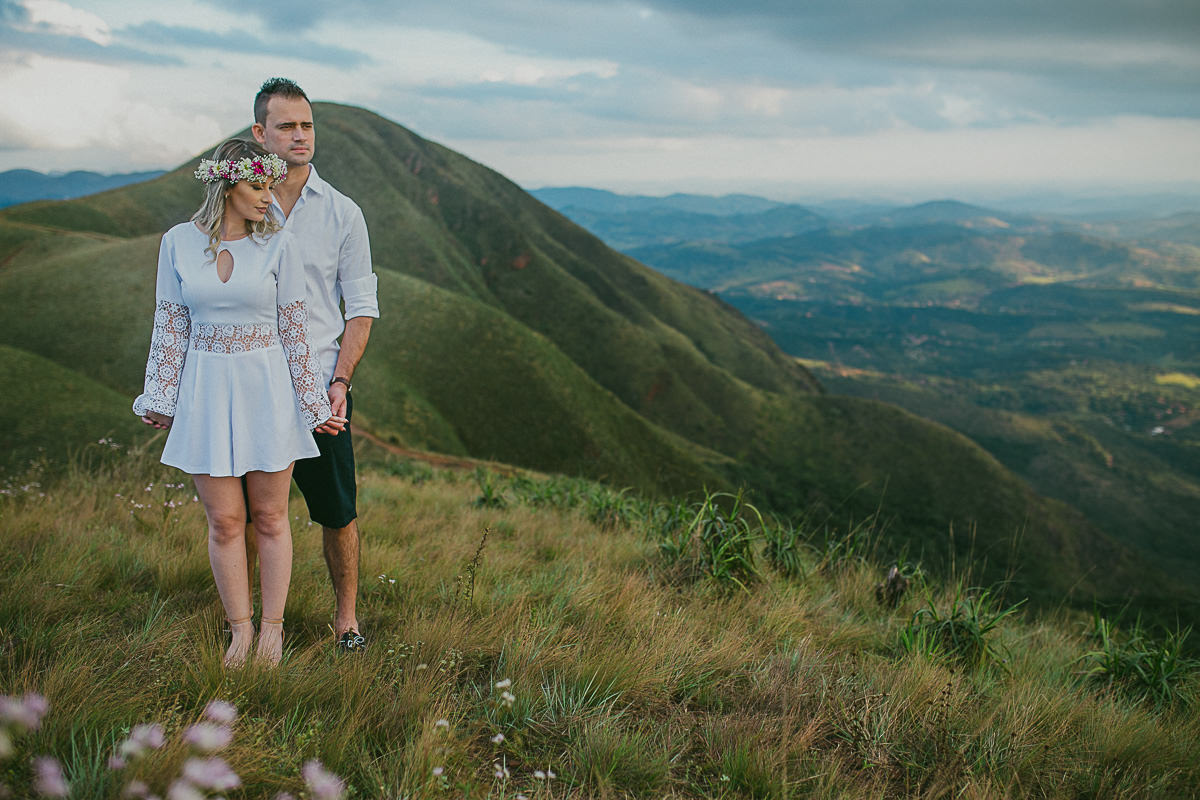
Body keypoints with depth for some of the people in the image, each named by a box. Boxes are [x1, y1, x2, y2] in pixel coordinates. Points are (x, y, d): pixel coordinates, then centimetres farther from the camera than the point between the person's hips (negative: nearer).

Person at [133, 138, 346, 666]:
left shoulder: (279, 245, -4)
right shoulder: (178, 243, 0)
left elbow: (294, 330, 0)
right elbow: (170, 327, 5)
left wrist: (313, 405, 1)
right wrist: (160, 400, 5)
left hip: (267, 389, -1)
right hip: (205, 392, 1)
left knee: (270, 517, 8)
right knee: (224, 521, 5)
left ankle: (272, 627, 23)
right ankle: (240, 629, 21)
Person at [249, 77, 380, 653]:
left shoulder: (342, 213, 2)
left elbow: (361, 306, 3)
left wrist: (339, 380, -9)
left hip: (319, 390, 0)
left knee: (337, 510, 3)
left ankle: (346, 616, 17)